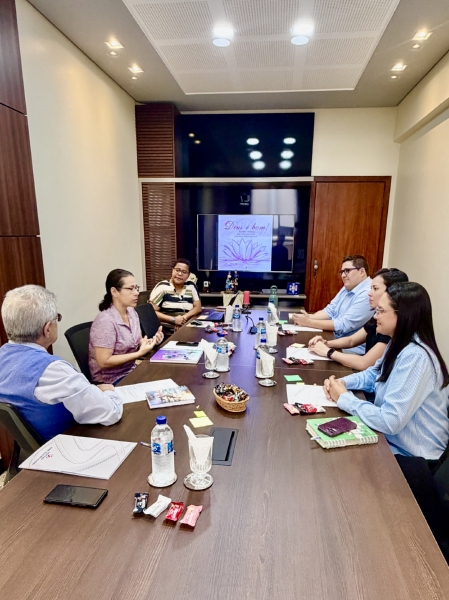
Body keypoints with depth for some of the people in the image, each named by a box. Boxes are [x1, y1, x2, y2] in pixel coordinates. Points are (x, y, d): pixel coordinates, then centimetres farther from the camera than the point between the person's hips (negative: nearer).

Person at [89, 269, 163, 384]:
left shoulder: (132, 312, 1)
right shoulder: (106, 321, -24)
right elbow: (104, 362, -24)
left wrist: (151, 341, -10)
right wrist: (140, 353, -23)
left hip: (131, 370, 7)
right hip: (111, 380, -7)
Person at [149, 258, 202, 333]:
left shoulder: (191, 286, 12)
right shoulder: (162, 287, -1)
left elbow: (198, 307, 9)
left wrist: (184, 317, -9)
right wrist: (173, 319, -15)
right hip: (167, 332, -4)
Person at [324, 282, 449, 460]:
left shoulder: (415, 357, -30)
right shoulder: (399, 344, 2)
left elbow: (390, 421, -32)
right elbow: (373, 375, 15)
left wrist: (344, 398, -19)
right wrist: (342, 382, -5)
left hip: (409, 455, -8)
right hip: (390, 439, 8)